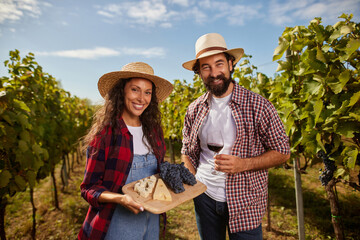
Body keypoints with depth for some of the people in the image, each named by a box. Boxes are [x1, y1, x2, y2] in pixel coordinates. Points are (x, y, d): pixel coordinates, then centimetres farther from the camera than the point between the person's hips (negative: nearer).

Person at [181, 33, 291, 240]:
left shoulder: (258, 106, -11)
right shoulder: (194, 110, 0)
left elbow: (283, 152, -6)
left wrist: (243, 164, -21)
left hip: (243, 201, -3)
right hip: (204, 197, 4)